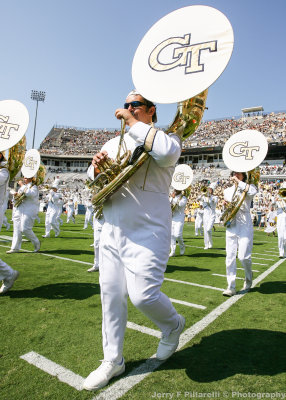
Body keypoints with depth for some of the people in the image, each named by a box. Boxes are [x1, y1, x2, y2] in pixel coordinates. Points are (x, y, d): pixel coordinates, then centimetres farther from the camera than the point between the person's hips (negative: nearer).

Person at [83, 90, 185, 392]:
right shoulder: (114, 143, 18)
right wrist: (97, 166, -4)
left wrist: (134, 123, -16)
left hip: (147, 233, -6)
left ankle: (173, 325, 28)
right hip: (112, 231, 6)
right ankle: (112, 361, 28)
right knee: (111, 295, 9)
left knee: (143, 294, -8)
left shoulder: (164, 137, 0)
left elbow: (167, 153, -26)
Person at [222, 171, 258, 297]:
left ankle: (248, 279, 24)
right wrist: (225, 203, 5)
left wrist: (238, 182, -14)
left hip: (245, 226, -4)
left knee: (243, 257, -7)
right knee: (230, 257, 0)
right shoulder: (227, 190, 15)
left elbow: (252, 191, -25)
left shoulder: (248, 187, 1)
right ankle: (231, 287, 7)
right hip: (231, 226, 4)